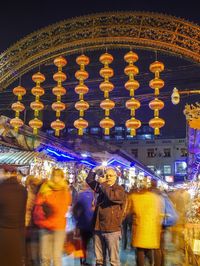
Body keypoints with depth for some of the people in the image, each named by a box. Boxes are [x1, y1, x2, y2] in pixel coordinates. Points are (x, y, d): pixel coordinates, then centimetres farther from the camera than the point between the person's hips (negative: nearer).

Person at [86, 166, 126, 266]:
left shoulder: (120, 190, -6)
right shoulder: (101, 187, 13)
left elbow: (112, 196, -26)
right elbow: (89, 180, 18)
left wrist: (102, 183, -17)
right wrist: (94, 170, 3)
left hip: (112, 229, -6)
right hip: (98, 228, 6)